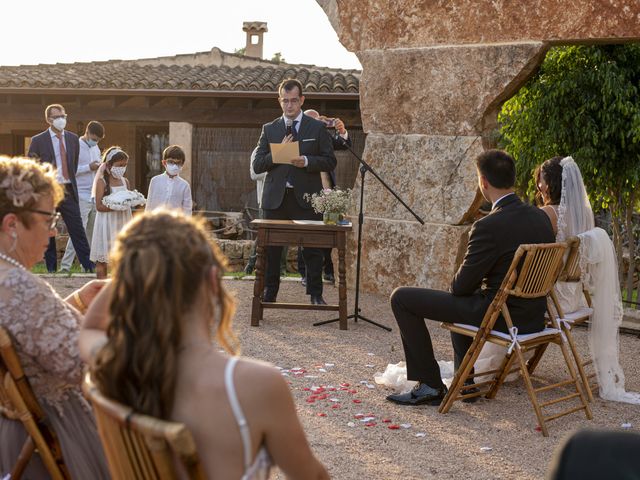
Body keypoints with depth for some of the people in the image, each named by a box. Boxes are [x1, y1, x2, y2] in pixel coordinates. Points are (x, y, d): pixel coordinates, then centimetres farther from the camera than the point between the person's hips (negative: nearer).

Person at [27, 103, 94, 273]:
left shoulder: (73, 139, 10)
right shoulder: (38, 141, -3)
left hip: (68, 190, 2)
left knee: (77, 228, -2)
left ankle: (89, 265, -2)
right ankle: (51, 268, 12)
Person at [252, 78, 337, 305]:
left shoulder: (317, 128, 6)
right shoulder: (269, 129, 11)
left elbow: (330, 161, 2)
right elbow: (257, 165, 5)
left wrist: (306, 161, -14)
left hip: (306, 198, -1)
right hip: (276, 198, 2)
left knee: (312, 248, 1)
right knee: (271, 248, 4)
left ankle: (316, 294, 10)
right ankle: (269, 293, 15)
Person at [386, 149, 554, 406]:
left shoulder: (488, 227, -23)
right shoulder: (541, 217, 1)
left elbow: (462, 285, -14)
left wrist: (459, 282, 10)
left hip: (499, 317, -8)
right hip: (533, 317, 8)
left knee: (401, 298, -1)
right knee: (460, 298, 37)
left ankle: (430, 385, 4)